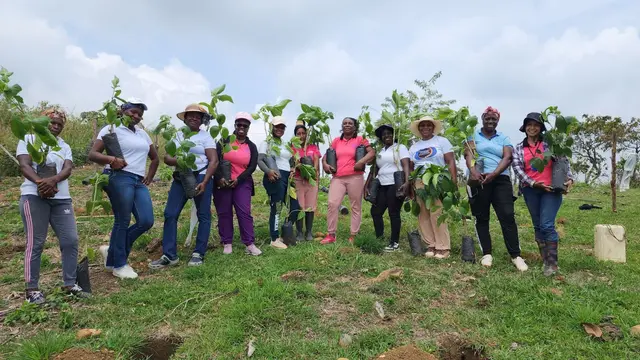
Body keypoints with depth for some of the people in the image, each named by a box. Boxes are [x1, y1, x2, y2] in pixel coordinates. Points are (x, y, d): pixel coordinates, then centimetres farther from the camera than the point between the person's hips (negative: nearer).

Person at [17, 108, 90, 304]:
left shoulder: (64, 146, 18)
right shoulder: (29, 139, 7)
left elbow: (67, 169, 1)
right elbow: (24, 165, -7)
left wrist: (52, 180, -20)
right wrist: (40, 182, -26)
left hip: (61, 198, 5)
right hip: (34, 196, -4)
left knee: (71, 240, -1)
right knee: (35, 243, -3)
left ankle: (69, 284, 8)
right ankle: (31, 288, 7)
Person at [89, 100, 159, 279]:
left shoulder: (143, 134, 21)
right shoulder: (112, 129, 1)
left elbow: (155, 158, 30)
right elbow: (92, 154, -6)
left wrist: (149, 177, 16)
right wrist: (111, 159, -25)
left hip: (139, 182, 7)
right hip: (120, 179, -6)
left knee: (146, 221, -3)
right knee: (122, 221, -3)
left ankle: (113, 252, 18)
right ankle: (118, 265, 12)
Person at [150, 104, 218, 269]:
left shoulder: (205, 136, 1)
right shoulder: (178, 135, 12)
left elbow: (214, 161, -7)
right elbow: (167, 158, 6)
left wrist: (204, 182, -17)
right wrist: (178, 161, -18)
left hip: (201, 177, -3)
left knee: (203, 216, 0)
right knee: (170, 214, -3)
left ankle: (198, 254, 9)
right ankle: (169, 255, 3)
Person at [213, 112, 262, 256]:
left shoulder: (251, 147, 6)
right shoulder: (225, 141, 2)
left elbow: (252, 167, -1)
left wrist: (238, 180, -14)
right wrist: (219, 178, -19)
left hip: (242, 183, 0)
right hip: (222, 182, 0)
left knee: (245, 212, -6)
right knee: (224, 213, 3)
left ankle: (250, 244, -5)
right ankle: (227, 243, 11)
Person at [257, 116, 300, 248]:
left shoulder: (285, 145, 22)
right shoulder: (266, 143, 0)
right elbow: (259, 160, -12)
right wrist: (268, 171, -29)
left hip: (287, 178, 8)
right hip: (275, 178, -8)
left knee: (295, 206, 5)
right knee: (276, 208, -7)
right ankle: (274, 239, 0)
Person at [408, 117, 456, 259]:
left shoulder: (442, 141, 5)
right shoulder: (414, 147, 17)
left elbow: (451, 162, -2)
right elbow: (410, 168, 18)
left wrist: (454, 182, -12)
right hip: (419, 184, 5)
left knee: (436, 214, -11)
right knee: (423, 216, 2)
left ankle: (443, 247, -4)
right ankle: (431, 245, 11)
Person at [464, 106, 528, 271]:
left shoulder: (504, 138, 15)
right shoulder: (473, 136, 11)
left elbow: (507, 157, 0)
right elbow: (468, 154, -5)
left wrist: (494, 174, -18)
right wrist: (473, 170, -25)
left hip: (500, 180, 1)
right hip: (478, 180, -1)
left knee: (508, 216, -7)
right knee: (481, 218, 3)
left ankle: (516, 255, -2)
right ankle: (486, 254, 11)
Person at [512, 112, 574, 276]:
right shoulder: (519, 148, 7)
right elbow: (517, 169, -4)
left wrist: (570, 178, -13)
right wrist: (533, 183, -16)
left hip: (551, 189, -3)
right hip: (531, 191, 3)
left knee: (547, 225, -12)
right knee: (538, 226, 9)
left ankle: (553, 263, -3)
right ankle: (545, 260, 20)